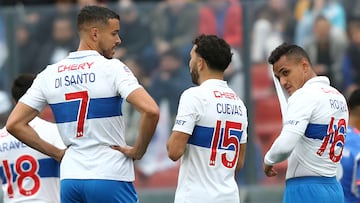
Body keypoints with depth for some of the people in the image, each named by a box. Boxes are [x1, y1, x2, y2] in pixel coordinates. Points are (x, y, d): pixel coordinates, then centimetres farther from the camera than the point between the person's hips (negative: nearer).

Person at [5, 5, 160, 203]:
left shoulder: (49, 75, 7)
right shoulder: (113, 68, -7)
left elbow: (14, 124, 6)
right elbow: (151, 111, -20)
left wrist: (57, 153, 9)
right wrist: (138, 151, -4)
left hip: (70, 179, 5)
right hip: (110, 177, -5)